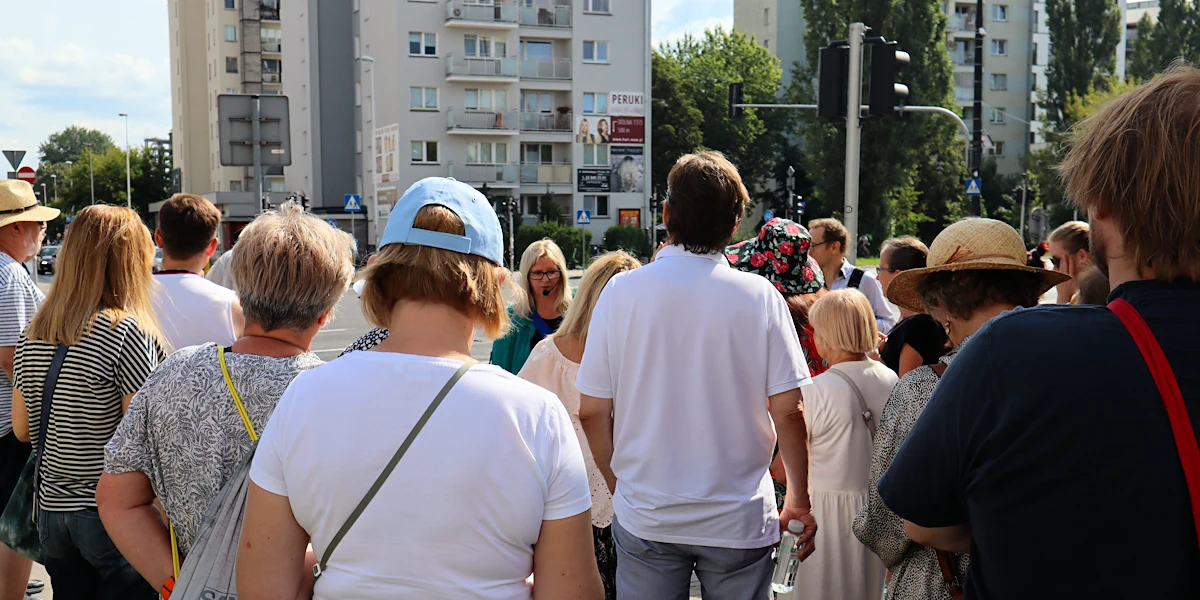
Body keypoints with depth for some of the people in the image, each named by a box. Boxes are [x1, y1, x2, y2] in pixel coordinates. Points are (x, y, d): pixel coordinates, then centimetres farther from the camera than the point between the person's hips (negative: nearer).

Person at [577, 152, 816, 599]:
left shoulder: (622, 291, -7)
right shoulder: (760, 297, -9)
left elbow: (592, 412, -4)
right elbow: (788, 411, -8)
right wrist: (800, 500, 6)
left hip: (645, 518, 1)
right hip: (739, 522, 0)